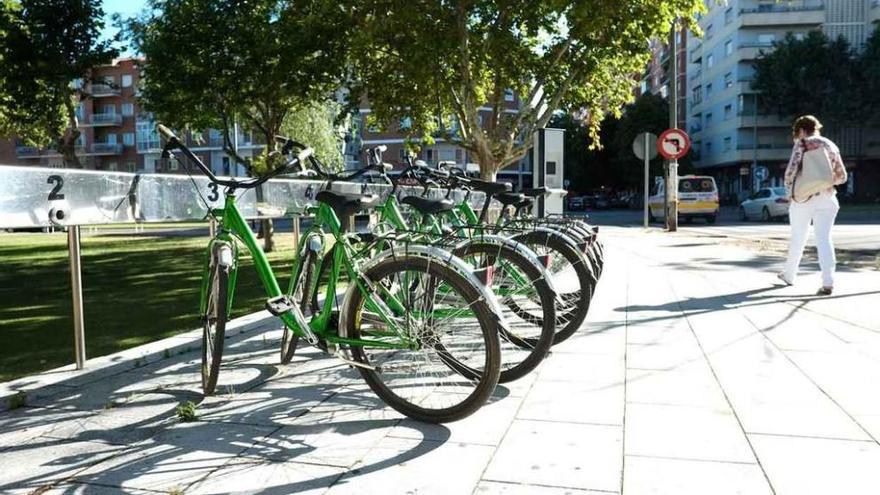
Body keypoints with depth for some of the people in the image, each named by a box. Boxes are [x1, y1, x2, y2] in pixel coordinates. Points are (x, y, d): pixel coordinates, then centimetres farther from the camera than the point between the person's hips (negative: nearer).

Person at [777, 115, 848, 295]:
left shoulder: (802, 144, -3)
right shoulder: (831, 146, 12)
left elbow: (791, 170, -14)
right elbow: (841, 177, 15)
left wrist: (789, 191, 1)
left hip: (804, 198, -3)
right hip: (827, 198, 3)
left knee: (798, 238, 10)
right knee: (824, 238, -1)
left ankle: (789, 275, 26)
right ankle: (828, 281, -14)